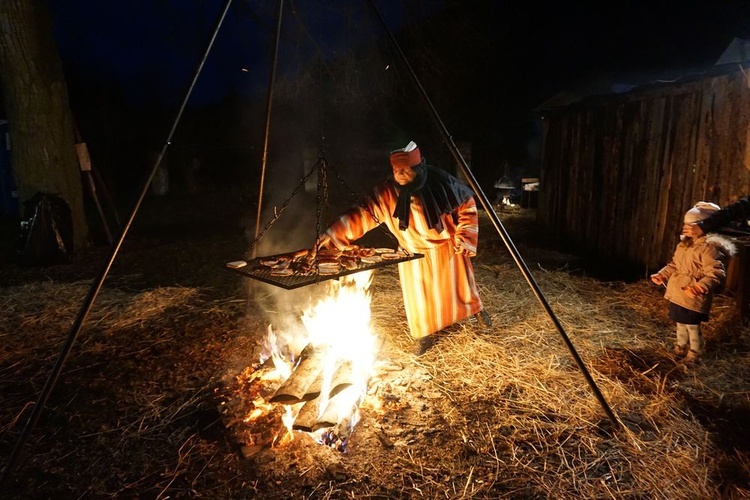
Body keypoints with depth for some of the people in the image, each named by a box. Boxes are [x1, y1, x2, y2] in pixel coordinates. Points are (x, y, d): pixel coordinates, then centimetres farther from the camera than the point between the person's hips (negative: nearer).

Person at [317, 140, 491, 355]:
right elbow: (363, 214, -22)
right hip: (414, 252, 1)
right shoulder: (386, 192, -20)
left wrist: (463, 237, -12)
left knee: (458, 284, 16)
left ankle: (476, 310, 47)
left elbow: (467, 205, -11)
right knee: (419, 294, 8)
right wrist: (333, 233, -32)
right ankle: (425, 334, 30)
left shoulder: (440, 181, -24)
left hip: (447, 246, -1)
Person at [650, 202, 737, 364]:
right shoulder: (683, 245, 9)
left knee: (693, 326, 6)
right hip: (677, 295, 9)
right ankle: (680, 348, 40)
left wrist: (700, 287, -39)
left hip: (693, 298, -8)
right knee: (680, 323, 23)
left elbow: (716, 274, -25)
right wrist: (662, 275, 8)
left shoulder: (708, 248, -20)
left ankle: (694, 354, 23)